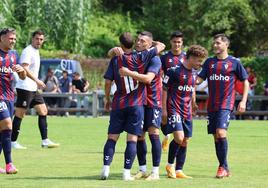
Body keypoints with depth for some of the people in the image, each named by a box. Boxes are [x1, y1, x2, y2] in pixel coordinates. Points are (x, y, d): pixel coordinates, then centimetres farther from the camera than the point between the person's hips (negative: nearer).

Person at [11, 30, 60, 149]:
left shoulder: (36, 52, 17)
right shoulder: (28, 51, -13)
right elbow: (24, 68, -24)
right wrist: (37, 80, -27)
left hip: (33, 89, 10)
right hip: (24, 88, -10)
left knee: (43, 111, 6)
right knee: (19, 114, -5)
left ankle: (45, 141, 6)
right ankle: (13, 142, 1)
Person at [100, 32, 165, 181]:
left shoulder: (115, 60, 0)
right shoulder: (141, 57, -2)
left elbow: (108, 82, 1)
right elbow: (162, 46, 6)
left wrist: (107, 99, 15)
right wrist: (153, 43, 27)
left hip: (118, 104, 1)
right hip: (137, 104, -1)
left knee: (112, 137, 6)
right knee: (132, 139, -1)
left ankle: (106, 168, -4)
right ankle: (127, 173, -5)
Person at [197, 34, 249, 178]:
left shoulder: (234, 62, 1)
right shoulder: (209, 62, 11)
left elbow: (245, 81, 6)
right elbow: (199, 79, 7)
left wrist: (243, 101, -1)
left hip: (226, 104, -5)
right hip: (211, 105, 5)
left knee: (221, 133, -20)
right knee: (216, 137, 5)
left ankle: (223, 166, -11)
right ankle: (225, 169, 13)